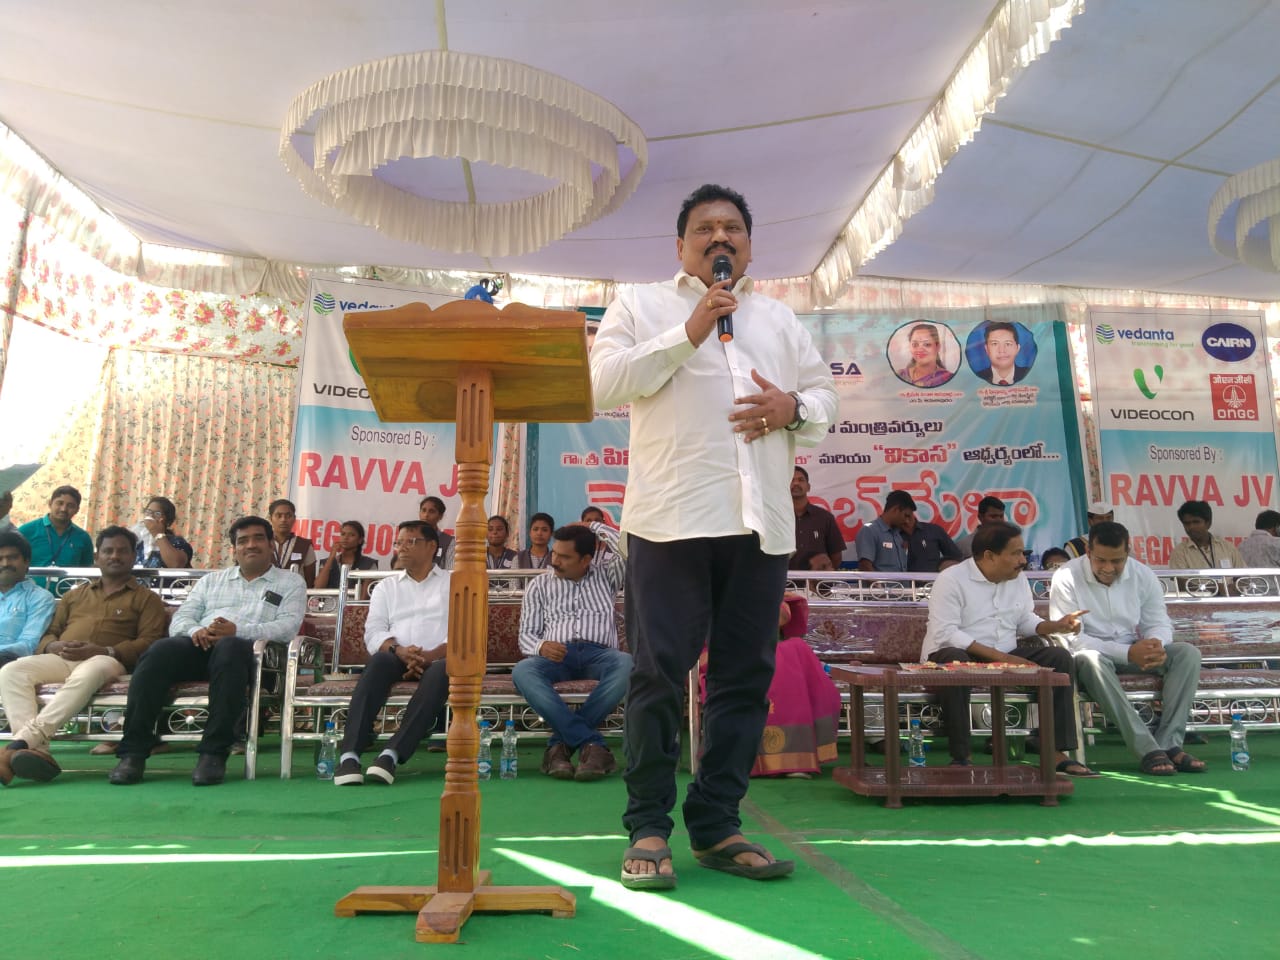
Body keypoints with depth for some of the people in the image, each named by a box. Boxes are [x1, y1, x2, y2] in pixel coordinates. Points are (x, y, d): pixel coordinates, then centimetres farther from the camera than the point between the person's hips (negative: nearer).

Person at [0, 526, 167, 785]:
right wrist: (54, 646, 0)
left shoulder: (147, 598, 15)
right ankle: (36, 750, -38)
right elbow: (50, 632, 27)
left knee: (88, 674, -40)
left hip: (107, 660, -5)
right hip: (61, 658, 5)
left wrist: (102, 650, -15)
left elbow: (150, 642, 1)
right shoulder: (75, 594, 31)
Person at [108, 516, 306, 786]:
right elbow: (180, 619, 18)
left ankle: (214, 753, -36)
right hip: (200, 645, 4)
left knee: (228, 648, -39)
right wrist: (195, 630, -8)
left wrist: (237, 630, -15)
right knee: (159, 651, -29)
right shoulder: (211, 579, 29)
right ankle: (133, 752, -27)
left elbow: (288, 627, 0)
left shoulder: (290, 582, 17)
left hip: (250, 649, -3)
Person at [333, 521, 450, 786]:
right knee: (379, 661, -34)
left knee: (443, 669, -37)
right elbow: (373, 632, 7)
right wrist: (398, 650, -16)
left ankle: (392, 754, -45)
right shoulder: (386, 587, 22)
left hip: (438, 659, -1)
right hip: (397, 659, 2)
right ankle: (350, 754, -41)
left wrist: (430, 655, -17)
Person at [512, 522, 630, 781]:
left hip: (598, 654, 0)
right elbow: (526, 634, 12)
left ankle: (562, 742, -30)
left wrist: (593, 527, 11)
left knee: (626, 663, -36)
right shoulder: (539, 585, 20)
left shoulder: (605, 574, 20)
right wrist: (541, 646, -12)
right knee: (522, 671, -35)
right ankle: (591, 742, -37)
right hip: (556, 655, 0)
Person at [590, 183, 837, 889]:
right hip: (672, 516, -4)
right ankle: (648, 830, 9)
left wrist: (794, 408, -2)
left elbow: (824, 393, 21)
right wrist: (688, 333, -7)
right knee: (659, 672, -4)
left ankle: (716, 825, 16)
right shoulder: (642, 304, 12)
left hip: (761, 522, 5)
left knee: (745, 676, 5)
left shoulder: (781, 320, 24)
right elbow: (606, 382, -2)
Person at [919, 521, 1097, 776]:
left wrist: (1055, 625, -3)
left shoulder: (1018, 578, 9)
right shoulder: (951, 580, -14)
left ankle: (1057, 752, -9)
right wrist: (997, 656, -27)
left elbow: (1025, 620, 19)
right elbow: (944, 633, -23)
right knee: (955, 663, -40)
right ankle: (960, 758, -32)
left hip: (1006, 655, 7)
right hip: (954, 653, -6)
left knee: (1060, 658, -10)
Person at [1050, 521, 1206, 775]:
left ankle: (1169, 743, -23)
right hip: (1092, 656, -5)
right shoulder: (1066, 578, -16)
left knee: (1187, 653, -18)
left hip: (1134, 652, 5)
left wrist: (1156, 645, -24)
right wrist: (1127, 652, -29)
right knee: (1091, 659, -39)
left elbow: (1159, 623, 3)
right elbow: (1070, 638, -20)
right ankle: (1148, 749, -38)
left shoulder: (1143, 575, 0)